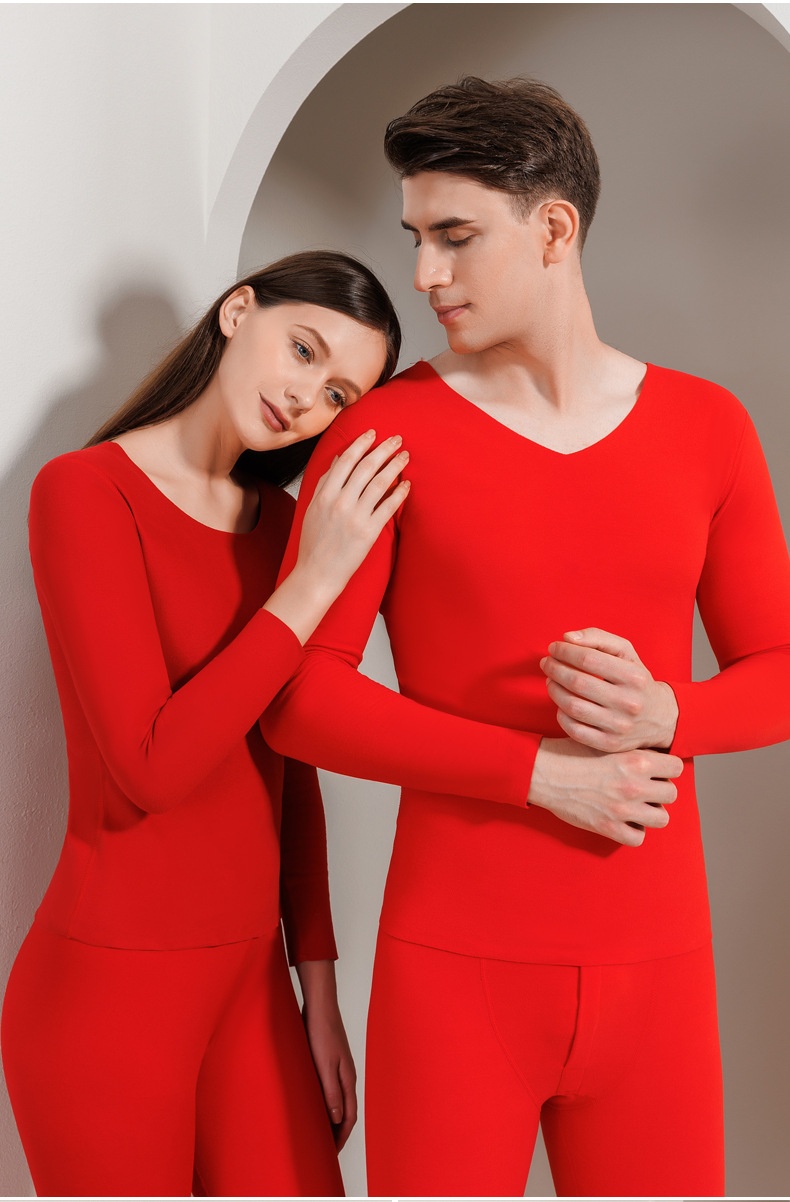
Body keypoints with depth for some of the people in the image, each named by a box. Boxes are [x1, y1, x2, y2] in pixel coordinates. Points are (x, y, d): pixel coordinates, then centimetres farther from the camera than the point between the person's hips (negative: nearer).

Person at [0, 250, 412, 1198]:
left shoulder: (279, 521, 8)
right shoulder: (84, 491, -12)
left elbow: (290, 770, 11)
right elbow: (150, 769, -21)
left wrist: (318, 989, 11)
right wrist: (314, 580, -20)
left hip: (252, 976, 6)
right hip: (110, 983, -6)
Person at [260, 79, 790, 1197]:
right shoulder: (387, 429, -3)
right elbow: (297, 695, -8)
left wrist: (662, 715, -14)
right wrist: (541, 772, -15)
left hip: (655, 966, 3)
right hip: (454, 966, -2)